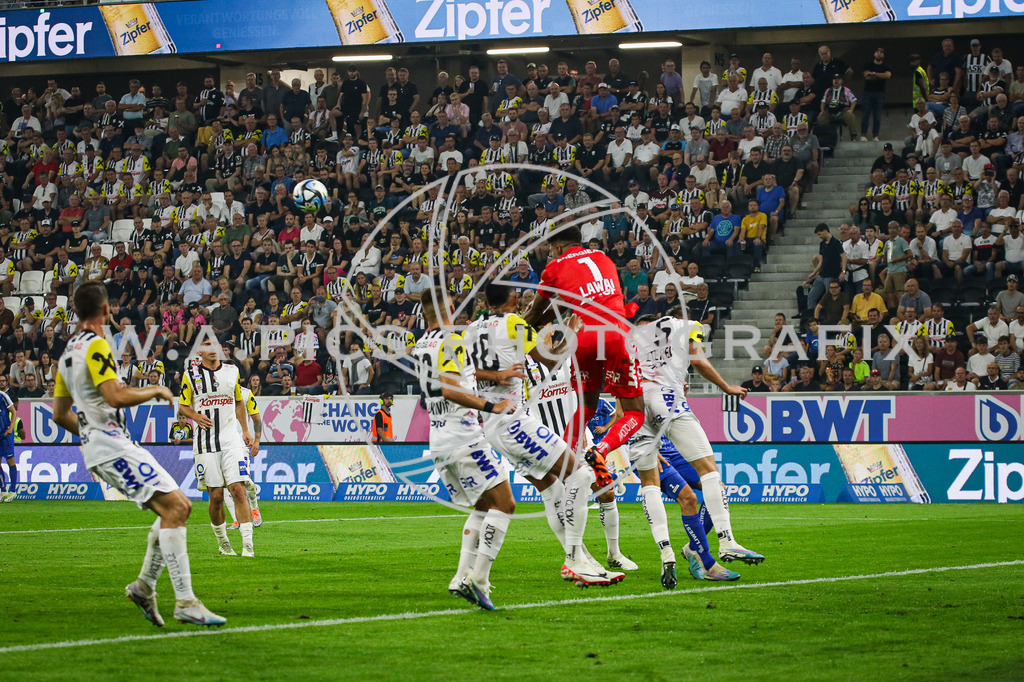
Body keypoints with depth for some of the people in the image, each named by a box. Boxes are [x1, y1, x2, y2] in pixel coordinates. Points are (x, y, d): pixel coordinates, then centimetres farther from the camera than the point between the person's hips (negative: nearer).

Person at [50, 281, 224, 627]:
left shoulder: (68, 352, 17)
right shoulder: (95, 346, -12)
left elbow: (59, 414, 21)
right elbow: (116, 396, -24)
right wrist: (155, 390, -8)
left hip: (98, 447, 10)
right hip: (112, 445, -10)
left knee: (179, 507, 10)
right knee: (173, 507, -18)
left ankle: (145, 585, 9)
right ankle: (185, 603, -25)